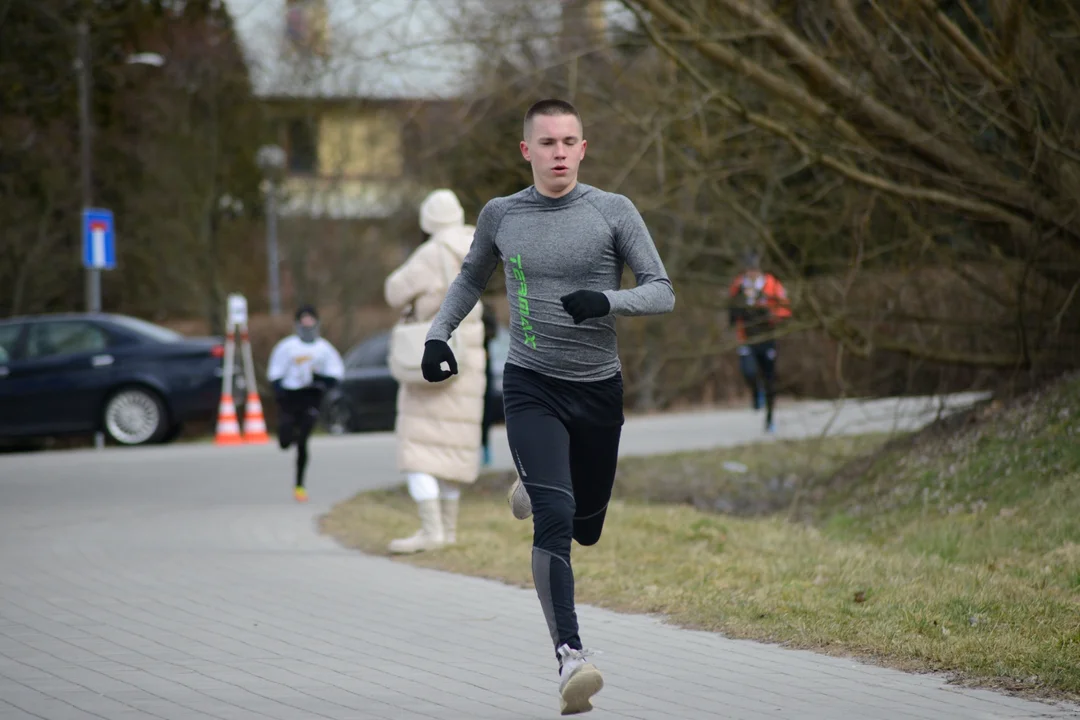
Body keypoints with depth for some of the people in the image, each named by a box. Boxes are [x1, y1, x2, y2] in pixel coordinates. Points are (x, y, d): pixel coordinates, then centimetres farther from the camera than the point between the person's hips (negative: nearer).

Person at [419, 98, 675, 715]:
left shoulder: (613, 211, -4)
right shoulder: (500, 215, 2)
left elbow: (662, 293, -7)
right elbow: (472, 279, 22)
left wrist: (606, 301, -25)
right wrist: (438, 334, 9)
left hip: (599, 387, 1)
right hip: (531, 387, -1)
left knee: (586, 528, 17)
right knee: (555, 518, -21)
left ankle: (536, 486, 52)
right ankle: (570, 655, -23)